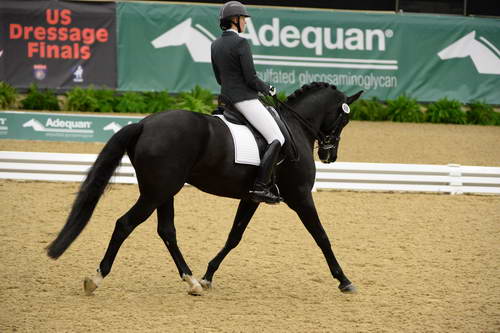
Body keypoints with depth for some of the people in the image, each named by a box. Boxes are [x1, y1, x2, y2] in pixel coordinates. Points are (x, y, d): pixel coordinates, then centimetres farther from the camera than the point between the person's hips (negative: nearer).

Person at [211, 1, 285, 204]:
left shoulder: (215, 45, 10)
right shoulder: (241, 43, -15)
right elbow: (251, 79, -17)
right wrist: (269, 89, 0)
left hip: (226, 97, 9)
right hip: (245, 99, -9)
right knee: (277, 139, -8)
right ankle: (260, 186, -19)